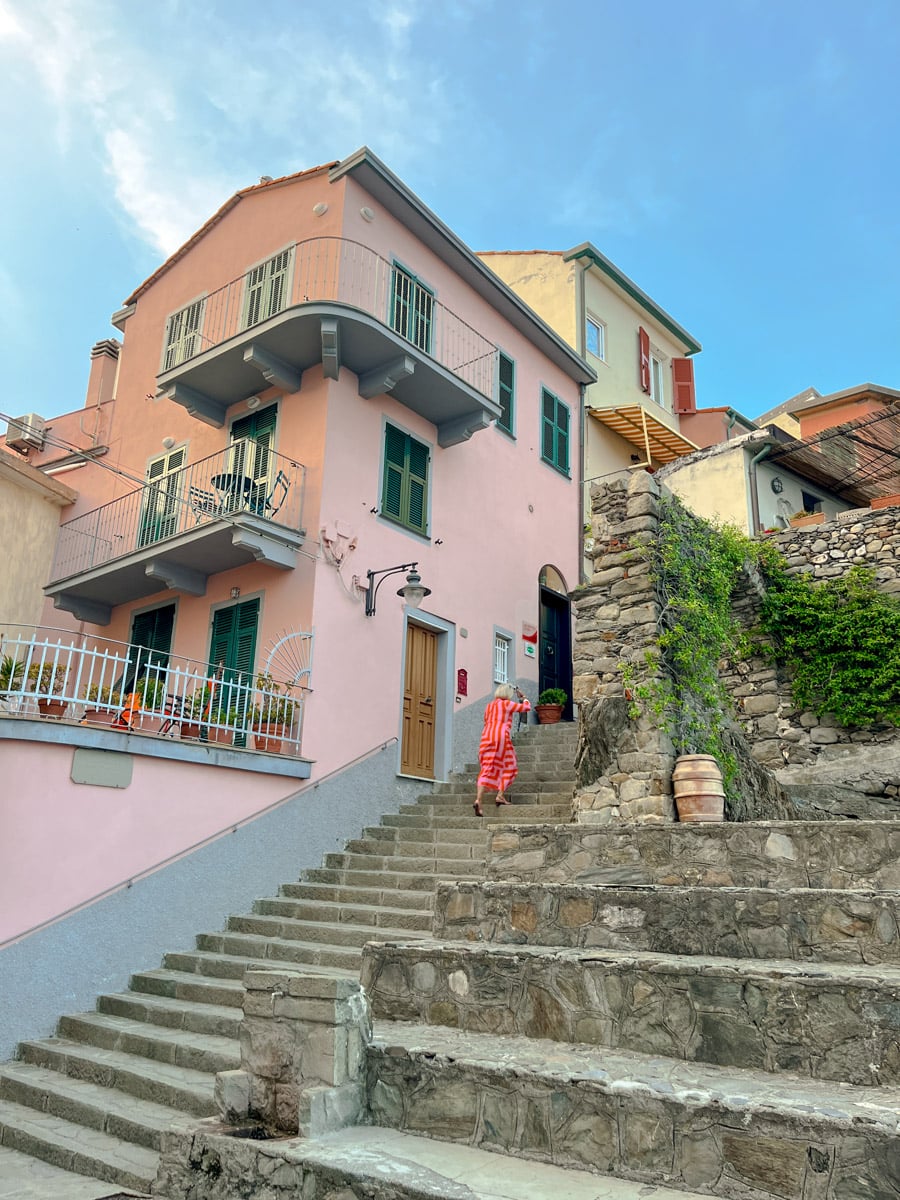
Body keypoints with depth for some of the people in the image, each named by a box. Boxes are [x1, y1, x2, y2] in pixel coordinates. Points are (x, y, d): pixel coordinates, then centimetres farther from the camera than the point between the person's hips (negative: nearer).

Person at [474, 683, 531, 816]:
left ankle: (478, 800, -15)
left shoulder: (489, 706, 20)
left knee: (487, 769, -1)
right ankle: (500, 795, -2)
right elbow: (527, 707, 8)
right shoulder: (507, 704, 2)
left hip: (486, 737, 6)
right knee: (508, 766, 10)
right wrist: (522, 698, 25)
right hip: (501, 736, -5)